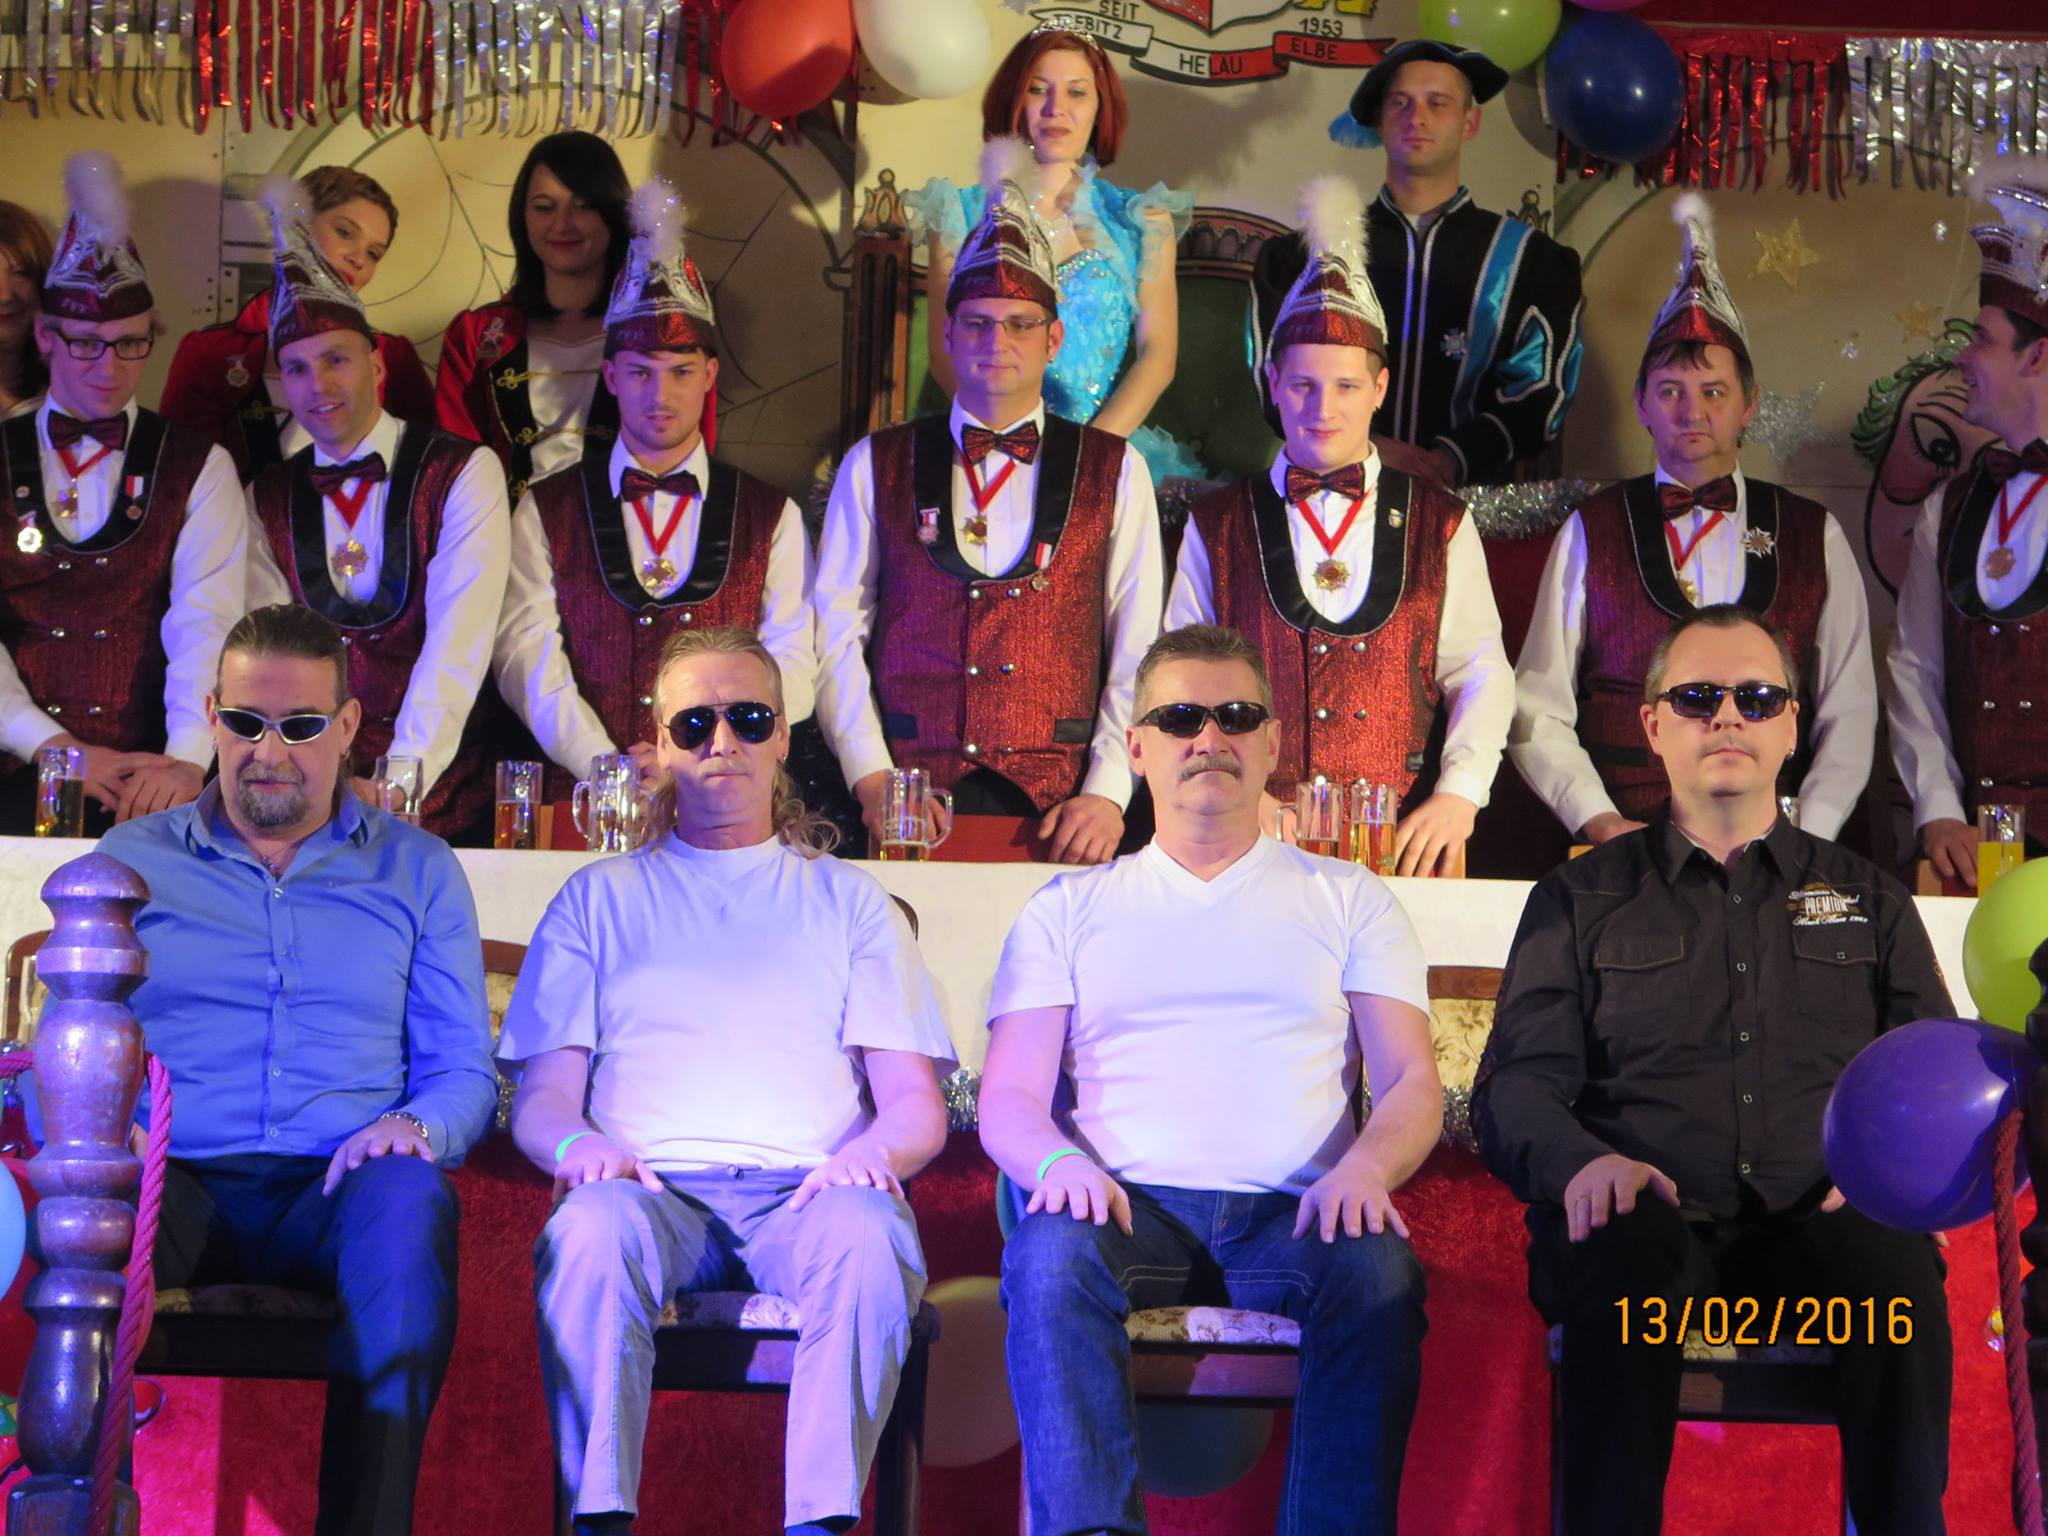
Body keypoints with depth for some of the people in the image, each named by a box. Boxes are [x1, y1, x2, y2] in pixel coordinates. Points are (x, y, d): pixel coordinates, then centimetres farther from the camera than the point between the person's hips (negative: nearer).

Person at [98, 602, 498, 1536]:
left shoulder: (417, 871, 18)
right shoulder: (131, 860, 18)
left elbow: (465, 1072, 14)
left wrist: (413, 1127, -11)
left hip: (337, 1196, 1)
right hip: (178, 1186, 0)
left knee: (412, 1198, -36)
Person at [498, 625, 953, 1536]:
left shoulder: (849, 902, 23)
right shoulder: (601, 898, 23)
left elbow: (917, 1105, 14)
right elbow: (541, 1098, 14)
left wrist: (871, 1153, -11)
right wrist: (577, 1143, -11)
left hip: (803, 1190, 0)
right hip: (651, 1184, 0)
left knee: (870, 1237, -36)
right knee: (589, 1232, -36)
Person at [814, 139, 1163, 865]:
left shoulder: (1115, 471, 12)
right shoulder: (876, 465, 13)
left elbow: (1140, 652, 7)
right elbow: (835, 633, 8)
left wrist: (1107, 792, -6)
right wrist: (871, 776, -5)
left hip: (1057, 806, 0)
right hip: (908, 797, 0)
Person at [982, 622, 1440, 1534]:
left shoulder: (1348, 901, 21)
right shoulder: (1068, 909, 20)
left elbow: (1411, 1082, 11)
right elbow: (1008, 1098, 11)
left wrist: (1364, 1166, -14)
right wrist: (1060, 1162, -15)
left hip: (1292, 1216, 0)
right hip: (1131, 1208, 0)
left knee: (1378, 1271, -34)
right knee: (1048, 1254, -35)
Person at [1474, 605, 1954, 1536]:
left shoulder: (1869, 900, 24)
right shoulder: (1582, 899, 19)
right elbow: (1517, 1084, 10)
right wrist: (1581, 1161, -14)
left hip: (1820, 1223, 1)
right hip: (1655, 1218, -1)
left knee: (1896, 1267, -35)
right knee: (1624, 1255, -38)